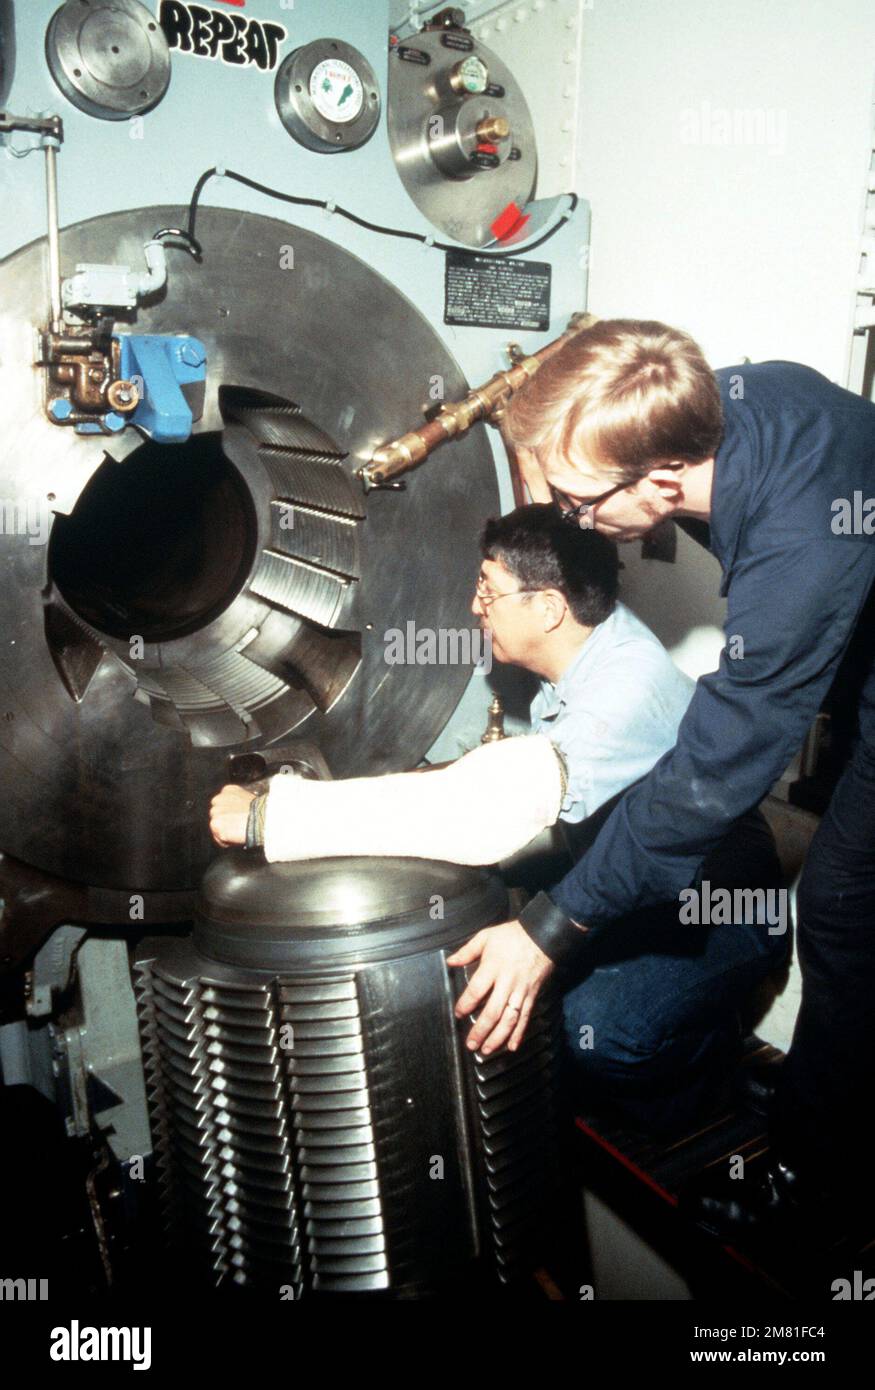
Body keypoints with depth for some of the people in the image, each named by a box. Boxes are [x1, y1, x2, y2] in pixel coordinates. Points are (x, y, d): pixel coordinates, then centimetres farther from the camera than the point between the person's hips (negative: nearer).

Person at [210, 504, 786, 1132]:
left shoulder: (628, 688, -34)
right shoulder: (581, 657, -4)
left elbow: (484, 810, -45)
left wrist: (268, 814, -41)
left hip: (724, 912, -8)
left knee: (589, 1028, -28)